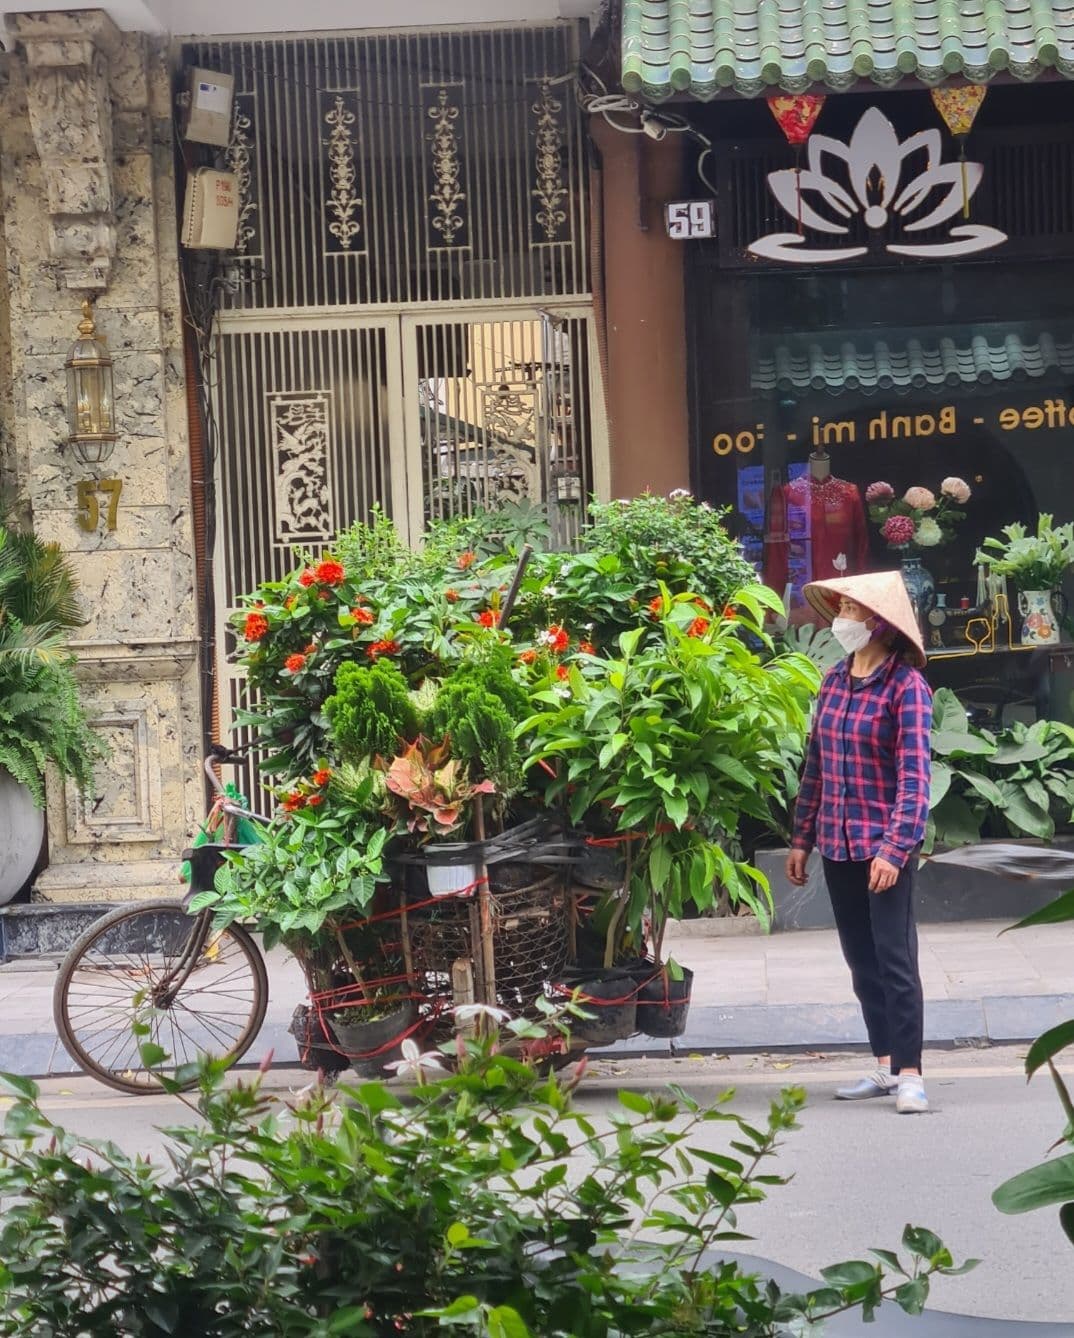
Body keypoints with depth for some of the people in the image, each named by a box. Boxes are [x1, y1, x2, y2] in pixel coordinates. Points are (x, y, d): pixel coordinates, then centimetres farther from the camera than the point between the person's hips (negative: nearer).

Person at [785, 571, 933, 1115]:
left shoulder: (906, 686, -12)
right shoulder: (834, 681, 8)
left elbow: (913, 774, -17)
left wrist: (895, 847, -24)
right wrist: (801, 838, 13)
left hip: (885, 845, -7)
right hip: (837, 845, 7)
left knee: (894, 959, -6)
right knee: (861, 961, 12)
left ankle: (910, 1074, -2)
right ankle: (885, 1066, 20)